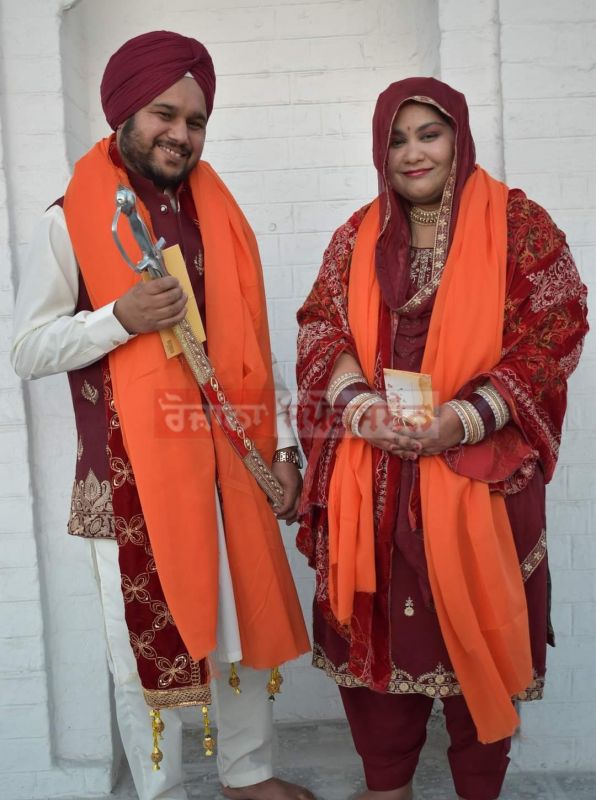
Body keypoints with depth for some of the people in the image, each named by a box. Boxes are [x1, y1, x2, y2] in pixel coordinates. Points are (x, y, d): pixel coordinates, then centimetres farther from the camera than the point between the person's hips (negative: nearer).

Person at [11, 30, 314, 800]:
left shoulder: (219, 214, 9)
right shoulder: (70, 220, -4)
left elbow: (252, 343, 10)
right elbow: (26, 350, -5)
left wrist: (282, 443, 5)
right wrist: (119, 317, -21)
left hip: (228, 461, 5)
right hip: (133, 474, -4)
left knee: (247, 623, 17)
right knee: (153, 641, 8)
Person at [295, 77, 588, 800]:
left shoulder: (520, 226, 0)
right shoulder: (358, 236, 10)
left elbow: (553, 335, -5)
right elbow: (320, 329, 7)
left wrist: (464, 419, -17)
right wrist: (358, 402, -13)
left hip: (479, 470, -2)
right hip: (371, 475, 3)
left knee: (473, 629, 8)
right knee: (374, 623, 10)